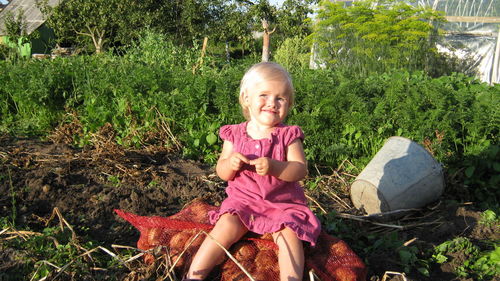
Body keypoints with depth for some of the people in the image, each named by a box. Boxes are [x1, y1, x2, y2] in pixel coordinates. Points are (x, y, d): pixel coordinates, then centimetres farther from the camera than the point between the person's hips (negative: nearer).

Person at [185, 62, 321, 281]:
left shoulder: (288, 135, -4)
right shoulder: (234, 134, 2)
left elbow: (300, 170, -12)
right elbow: (221, 172, 4)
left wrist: (273, 166, -30)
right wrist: (230, 164, -21)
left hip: (283, 203, 0)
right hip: (242, 199, 1)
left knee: (289, 233, -25)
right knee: (226, 226, -21)